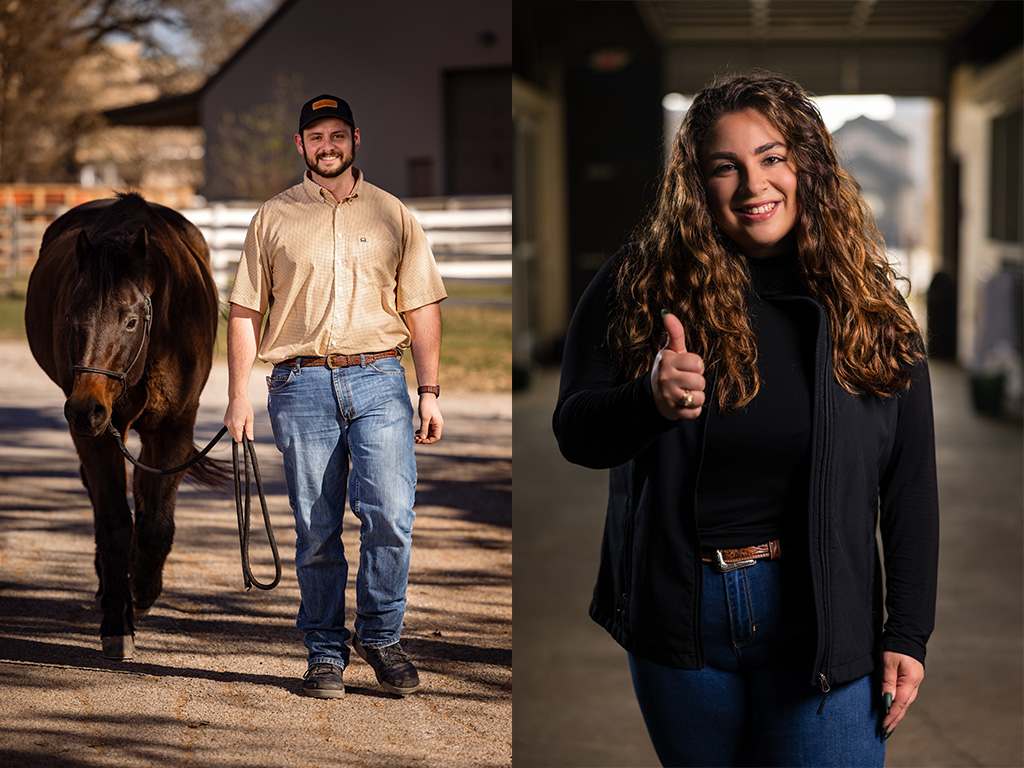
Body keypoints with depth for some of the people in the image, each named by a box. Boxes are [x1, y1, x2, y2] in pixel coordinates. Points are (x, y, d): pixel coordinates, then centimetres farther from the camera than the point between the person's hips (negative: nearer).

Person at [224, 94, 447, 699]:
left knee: (390, 516, -13)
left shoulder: (393, 216, 13)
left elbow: (422, 307, 11)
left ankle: (380, 634, 7)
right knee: (316, 531, 2)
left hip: (379, 381, 0)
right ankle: (326, 653, 14)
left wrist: (430, 391, 3)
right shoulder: (273, 219, 11)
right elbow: (246, 310, 9)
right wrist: (239, 395, 1)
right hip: (300, 386, 0)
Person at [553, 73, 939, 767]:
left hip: (820, 621, -1)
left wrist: (908, 634, -2)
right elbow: (574, 434, -6)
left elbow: (911, 485, 1)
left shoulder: (870, 306, -2)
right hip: (676, 611, 1)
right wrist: (650, 400, -28)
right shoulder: (641, 286, -4)